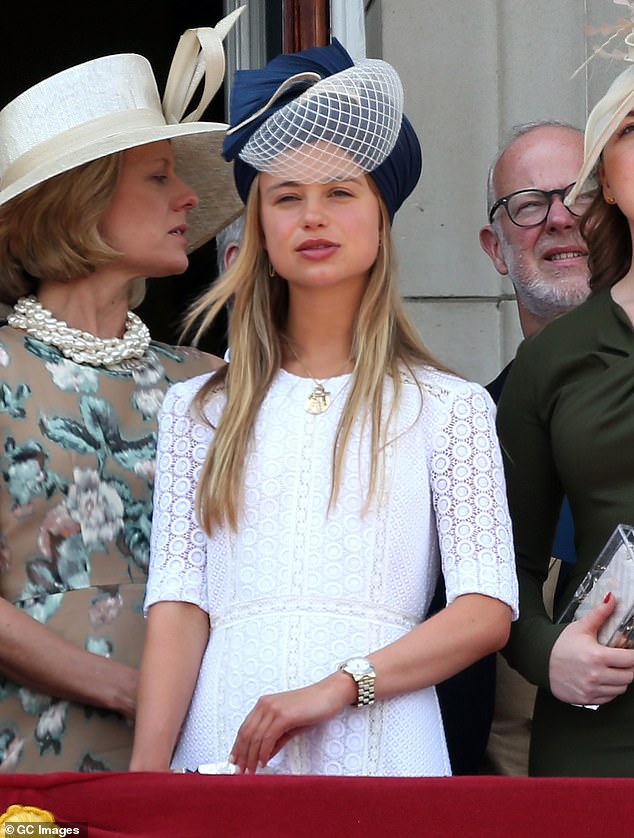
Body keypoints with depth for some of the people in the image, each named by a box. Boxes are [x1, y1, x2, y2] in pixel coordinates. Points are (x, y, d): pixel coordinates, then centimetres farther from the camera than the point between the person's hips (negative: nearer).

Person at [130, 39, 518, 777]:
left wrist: (338, 685, -15)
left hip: (376, 741, -1)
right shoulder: (199, 409, 10)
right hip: (225, 740, 1)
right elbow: (179, 602, 2)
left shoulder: (447, 407, 4)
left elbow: (487, 609, -3)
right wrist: (148, 765, -11)